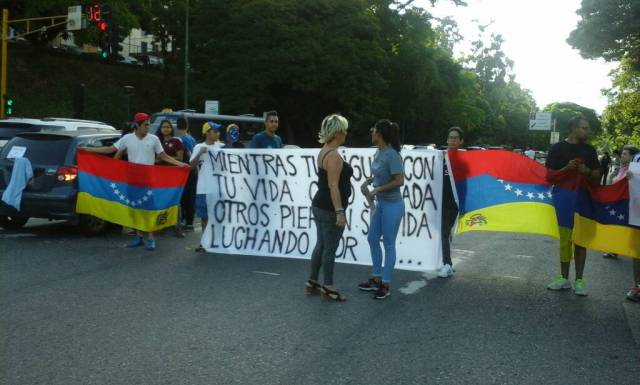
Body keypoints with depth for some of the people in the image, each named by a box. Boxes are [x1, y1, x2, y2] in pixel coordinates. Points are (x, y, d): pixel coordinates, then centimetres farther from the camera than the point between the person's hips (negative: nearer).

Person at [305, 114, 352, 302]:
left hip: (319, 205, 10)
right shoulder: (334, 156, -19)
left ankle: (312, 282, 25)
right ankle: (328, 288, 10)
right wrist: (339, 212, -24)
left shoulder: (324, 151, 11)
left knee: (321, 245, 17)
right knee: (330, 249, 0)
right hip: (330, 209, -10)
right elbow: (333, 186, -23)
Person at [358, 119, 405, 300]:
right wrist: (368, 181, 4)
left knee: (388, 244, 1)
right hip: (380, 204, 9)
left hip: (392, 205, -9)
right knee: (372, 239, 16)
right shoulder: (378, 153, 5)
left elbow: (399, 181, -22)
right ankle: (376, 280, 29)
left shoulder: (392, 155, -20)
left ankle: (385, 285, 13)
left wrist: (376, 190, -18)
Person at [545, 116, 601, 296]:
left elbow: (597, 178, 11)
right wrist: (566, 168, -17)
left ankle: (579, 280, 9)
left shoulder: (589, 150, 9)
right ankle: (564, 278, 13)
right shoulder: (557, 148, 1)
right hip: (563, 200, -2)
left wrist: (588, 172, -11)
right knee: (564, 239, 4)